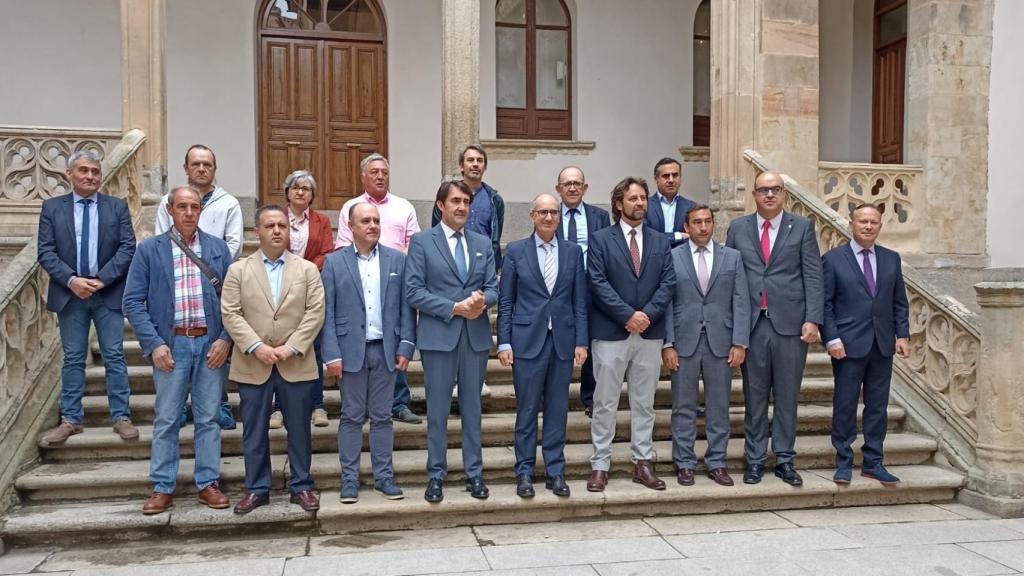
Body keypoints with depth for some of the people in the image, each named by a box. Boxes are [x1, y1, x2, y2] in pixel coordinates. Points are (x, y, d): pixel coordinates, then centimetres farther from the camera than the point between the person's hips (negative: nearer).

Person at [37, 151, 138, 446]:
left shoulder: (117, 207, 3)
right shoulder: (52, 207, 5)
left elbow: (127, 248, -3)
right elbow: (46, 252, -1)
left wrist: (101, 279, -13)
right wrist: (71, 280, -14)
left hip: (108, 293, -1)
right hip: (69, 293, 1)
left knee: (114, 356, 3)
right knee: (73, 358, 9)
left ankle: (121, 417, 9)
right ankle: (70, 419, 16)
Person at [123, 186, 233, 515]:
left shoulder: (218, 249, 6)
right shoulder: (149, 250, 2)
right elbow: (133, 301, -1)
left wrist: (226, 339, -6)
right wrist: (154, 344, -9)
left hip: (211, 343, 1)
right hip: (171, 345, -1)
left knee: (208, 418, 8)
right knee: (166, 420, 7)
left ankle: (208, 484, 19)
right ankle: (162, 488, 18)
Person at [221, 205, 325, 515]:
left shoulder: (308, 269, 5)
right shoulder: (238, 270, 5)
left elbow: (315, 312, -2)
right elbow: (231, 314, -2)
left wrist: (292, 347, -12)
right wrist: (256, 347, -14)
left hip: (296, 365, 0)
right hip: (252, 365, 0)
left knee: (299, 429, 7)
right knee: (254, 431, 8)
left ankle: (301, 486, 20)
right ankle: (257, 489, 21)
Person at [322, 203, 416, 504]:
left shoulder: (397, 259, 4)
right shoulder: (334, 262, 0)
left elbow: (406, 307, 4)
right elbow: (327, 312, -2)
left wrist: (405, 347, -2)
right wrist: (332, 354, -8)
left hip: (386, 349, 1)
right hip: (351, 350, -1)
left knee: (382, 417, 9)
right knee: (352, 417, 6)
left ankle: (383, 477, 17)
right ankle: (349, 479, 15)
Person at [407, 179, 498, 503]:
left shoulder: (483, 243, 12)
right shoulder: (422, 242, -1)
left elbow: (493, 288, 8)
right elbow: (413, 291, -8)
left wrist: (482, 299, -16)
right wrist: (454, 308, -16)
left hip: (476, 336, 3)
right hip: (438, 336, -3)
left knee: (472, 408, 11)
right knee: (438, 410, 5)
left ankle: (474, 473, 21)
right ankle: (436, 475, 16)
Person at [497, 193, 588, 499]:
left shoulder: (573, 252, 8)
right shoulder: (515, 251, 2)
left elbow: (580, 301, 7)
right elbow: (505, 301, 1)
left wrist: (581, 341, 1)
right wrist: (504, 342, -4)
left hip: (563, 341, 2)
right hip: (527, 340, -2)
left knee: (558, 410, 8)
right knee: (527, 410, 4)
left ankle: (555, 471, 19)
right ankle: (524, 472, 16)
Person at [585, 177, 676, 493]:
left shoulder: (660, 241, 12)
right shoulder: (601, 239, 2)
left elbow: (668, 282, 4)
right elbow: (598, 283, -7)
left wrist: (647, 314, -10)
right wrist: (628, 315, -14)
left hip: (650, 333, 3)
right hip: (610, 333, -3)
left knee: (644, 402, 10)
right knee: (605, 403, 2)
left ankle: (643, 462, 18)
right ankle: (600, 464, 10)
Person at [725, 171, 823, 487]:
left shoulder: (802, 227, 5)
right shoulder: (738, 228, 8)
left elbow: (813, 276, 0)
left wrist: (812, 319, -9)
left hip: (790, 323, -1)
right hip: (751, 323, 1)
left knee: (787, 395, 7)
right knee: (754, 395, 7)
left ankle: (785, 459, 18)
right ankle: (755, 459, 17)